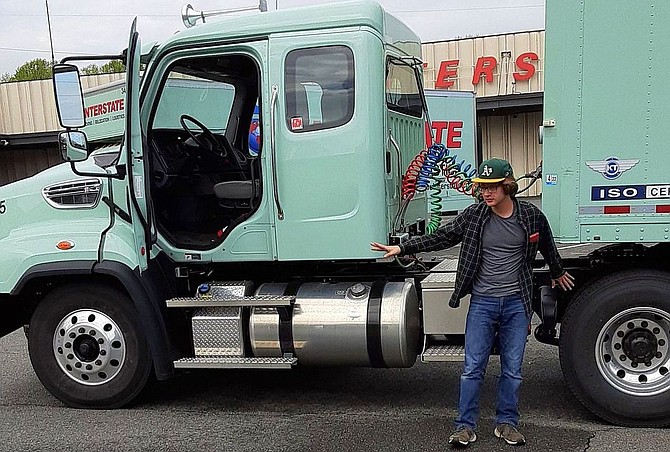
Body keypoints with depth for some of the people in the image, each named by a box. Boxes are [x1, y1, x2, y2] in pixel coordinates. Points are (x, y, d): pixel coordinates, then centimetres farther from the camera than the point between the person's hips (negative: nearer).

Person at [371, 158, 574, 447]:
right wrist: (402, 248, -2)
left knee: (512, 369, 9)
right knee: (473, 367, 1)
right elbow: (441, 238, 3)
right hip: (482, 301, 0)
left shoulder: (531, 216, -2)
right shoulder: (473, 215, -4)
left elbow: (546, 246, 17)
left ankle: (507, 423, 26)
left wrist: (557, 273, 33)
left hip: (517, 303, 1)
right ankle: (465, 426, 13)